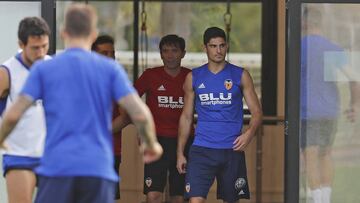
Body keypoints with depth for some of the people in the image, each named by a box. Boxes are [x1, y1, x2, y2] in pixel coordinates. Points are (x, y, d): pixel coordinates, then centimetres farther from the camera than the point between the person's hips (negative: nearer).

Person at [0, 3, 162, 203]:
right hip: (99, 171, 0)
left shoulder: (43, 69, 5)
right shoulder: (110, 69, 6)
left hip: (56, 168, 0)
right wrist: (151, 144, 15)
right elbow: (140, 114, -3)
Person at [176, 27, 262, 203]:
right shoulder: (194, 77, 7)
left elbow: (257, 112, 3)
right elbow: (186, 117, 12)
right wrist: (180, 152, 7)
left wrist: (250, 132, -19)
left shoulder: (240, 76, 3)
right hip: (201, 149, 0)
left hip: (232, 149, 0)